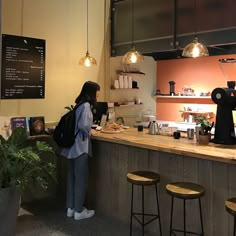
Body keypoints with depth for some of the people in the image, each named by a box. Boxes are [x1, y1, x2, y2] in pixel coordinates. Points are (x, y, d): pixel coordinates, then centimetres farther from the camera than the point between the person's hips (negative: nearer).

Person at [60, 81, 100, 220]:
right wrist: (90, 132, -7)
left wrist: (89, 130, 11)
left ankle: (71, 208, 26)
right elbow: (83, 125, -25)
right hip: (80, 146, -9)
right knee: (81, 178, 2)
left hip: (74, 146, 9)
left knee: (73, 177, 15)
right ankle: (79, 211, 13)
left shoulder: (80, 104, 13)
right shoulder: (86, 105, -15)